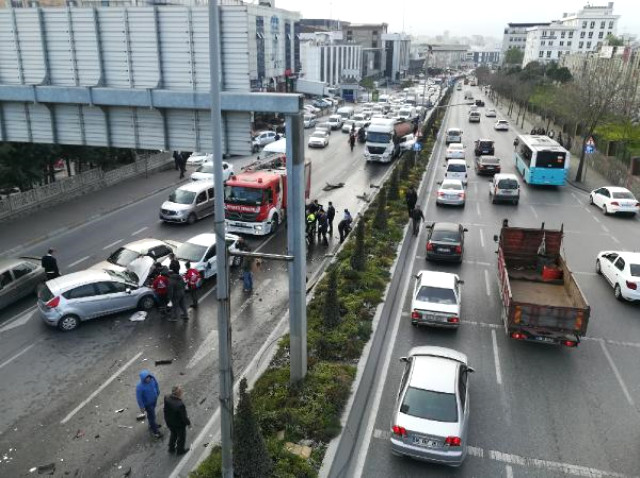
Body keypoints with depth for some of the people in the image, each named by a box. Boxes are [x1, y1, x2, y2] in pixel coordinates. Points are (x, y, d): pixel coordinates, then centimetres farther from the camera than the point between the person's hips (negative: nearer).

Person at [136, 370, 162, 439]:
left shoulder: (152, 379, -22)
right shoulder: (140, 386, -36)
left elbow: (156, 385, 0)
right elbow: (139, 397, -23)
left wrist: (158, 393, 15)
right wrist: (142, 407, -15)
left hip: (154, 399, 5)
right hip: (147, 403, -5)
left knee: (151, 413, 29)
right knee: (151, 416, 10)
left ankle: (152, 423, 55)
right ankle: (154, 431, 30)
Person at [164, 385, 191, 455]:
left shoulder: (167, 398, -24)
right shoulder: (180, 405, -42)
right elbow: (184, 417, -26)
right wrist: (188, 423, -9)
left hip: (169, 422, 6)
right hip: (179, 424, -5)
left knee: (173, 434, 33)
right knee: (181, 436, 24)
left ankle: (171, 448, 52)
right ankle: (180, 450, 46)